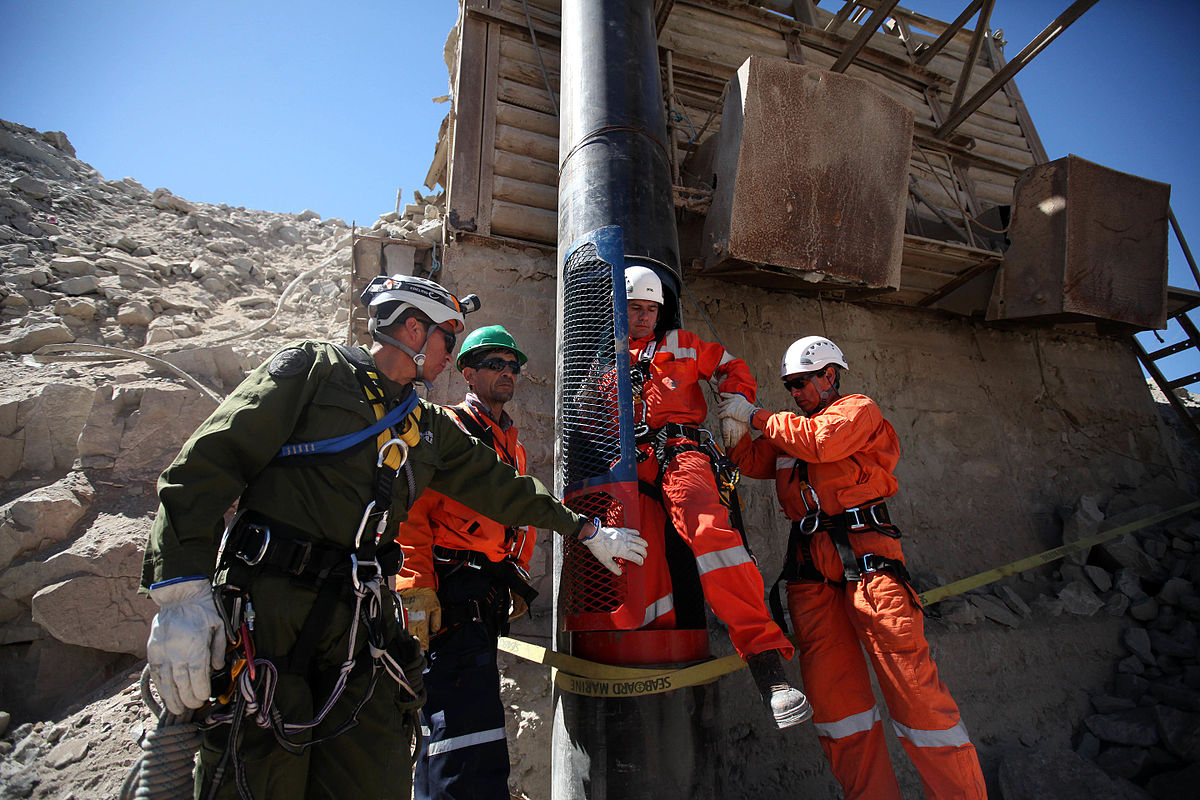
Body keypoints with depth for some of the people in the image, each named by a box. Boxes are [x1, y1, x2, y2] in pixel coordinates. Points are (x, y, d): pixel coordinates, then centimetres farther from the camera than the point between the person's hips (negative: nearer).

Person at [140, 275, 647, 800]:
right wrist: (182, 591, -17)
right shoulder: (314, 367, 0)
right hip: (268, 603, -5)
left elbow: (496, 485, 20)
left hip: (363, 617, 5)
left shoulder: (428, 426, 18)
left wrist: (585, 530, 22)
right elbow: (206, 465, -6)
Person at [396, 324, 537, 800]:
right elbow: (409, 512, -12)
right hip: (450, 596, -8)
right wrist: (416, 591, -19)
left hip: (488, 602, 8)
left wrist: (517, 584, 19)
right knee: (474, 751, -12)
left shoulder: (515, 448, 20)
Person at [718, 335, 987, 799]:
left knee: (909, 677, -7)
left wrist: (756, 416, -6)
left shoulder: (858, 409, 6)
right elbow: (754, 463, 17)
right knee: (830, 685, 3)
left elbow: (822, 440, -13)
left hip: (862, 551, -5)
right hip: (809, 560, 6)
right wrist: (731, 427, 2)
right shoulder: (790, 431, 25)